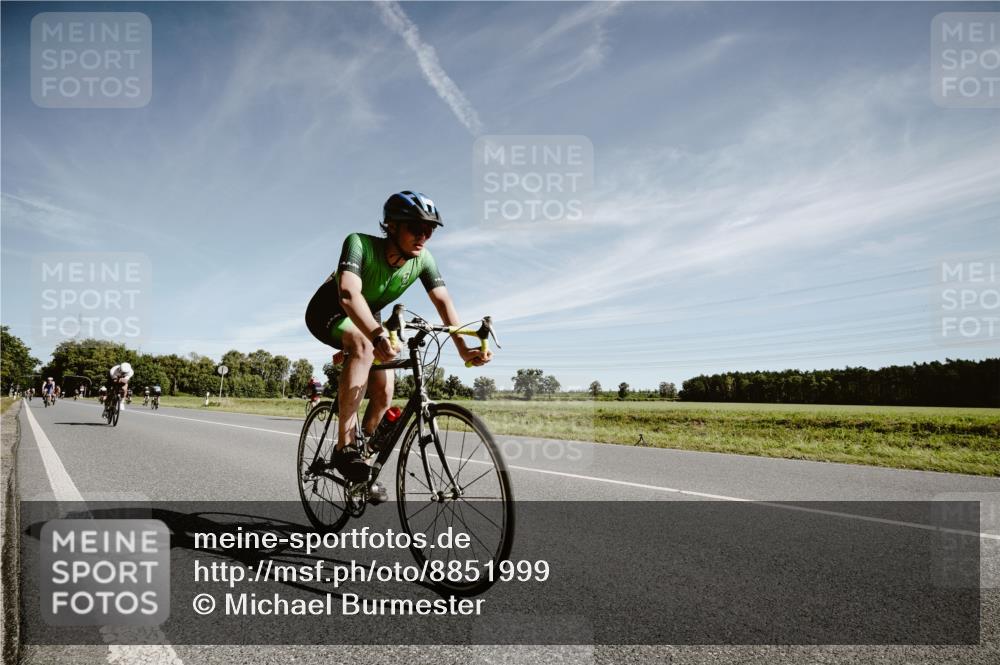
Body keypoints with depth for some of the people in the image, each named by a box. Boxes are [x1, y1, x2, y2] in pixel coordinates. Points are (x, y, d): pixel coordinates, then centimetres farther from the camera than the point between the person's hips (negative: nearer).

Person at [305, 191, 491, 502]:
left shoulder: (423, 259, -19)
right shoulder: (360, 243, -34)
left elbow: (443, 301, -25)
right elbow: (349, 293, -49)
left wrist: (463, 348, -40)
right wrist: (377, 334, -67)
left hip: (368, 320, 5)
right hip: (328, 312, -5)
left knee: (384, 392, -10)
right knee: (364, 346, -37)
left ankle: (363, 452, 17)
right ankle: (345, 446, -31)